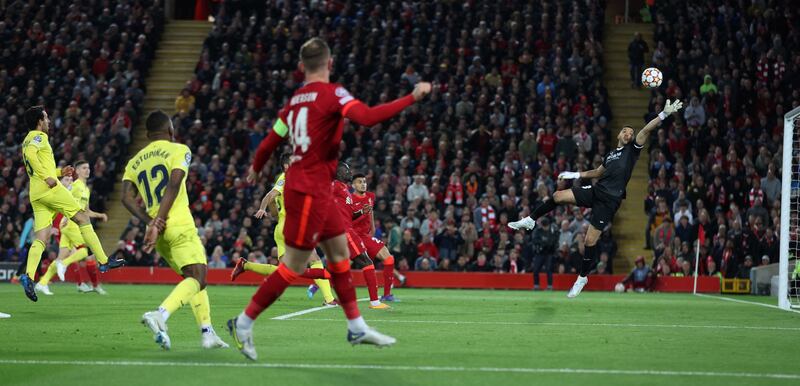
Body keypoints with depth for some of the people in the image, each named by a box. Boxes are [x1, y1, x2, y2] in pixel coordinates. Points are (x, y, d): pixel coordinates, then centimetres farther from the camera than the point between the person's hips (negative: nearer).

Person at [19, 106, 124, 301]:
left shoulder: (27, 141, 26)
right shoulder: (39, 137, -2)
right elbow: (31, 154, -23)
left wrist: (59, 172, 26)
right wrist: (47, 177, -24)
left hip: (36, 195, 9)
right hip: (51, 189, -9)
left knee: (41, 239, 0)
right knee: (83, 218, 1)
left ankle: (28, 276, -21)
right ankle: (104, 261, 1)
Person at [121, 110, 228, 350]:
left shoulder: (135, 161, 18)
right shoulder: (179, 150, 2)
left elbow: (127, 197, 3)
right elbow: (173, 185, -13)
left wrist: (149, 221, -5)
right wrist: (158, 222, -17)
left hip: (159, 233, 7)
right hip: (179, 225, -7)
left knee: (195, 277, 17)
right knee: (197, 278, -10)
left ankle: (207, 332, 9)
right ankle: (160, 314, -33)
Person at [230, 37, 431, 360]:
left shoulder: (295, 99, 9)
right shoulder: (332, 93, -14)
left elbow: (269, 142, 15)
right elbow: (367, 117, -31)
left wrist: (256, 169, 35)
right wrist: (412, 98, -26)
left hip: (316, 191, 9)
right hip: (309, 191, -9)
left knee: (340, 252, 15)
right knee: (293, 266, -3)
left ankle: (357, 328, 20)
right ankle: (243, 324, 2)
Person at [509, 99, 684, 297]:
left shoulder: (632, 149, 3)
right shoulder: (611, 154, 20)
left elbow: (645, 130, -11)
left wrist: (664, 114, -21)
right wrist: (576, 174, 31)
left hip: (609, 199, -6)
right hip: (595, 190, 6)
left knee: (590, 240, -7)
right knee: (558, 196, -10)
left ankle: (582, 277, 8)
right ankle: (530, 221, 6)